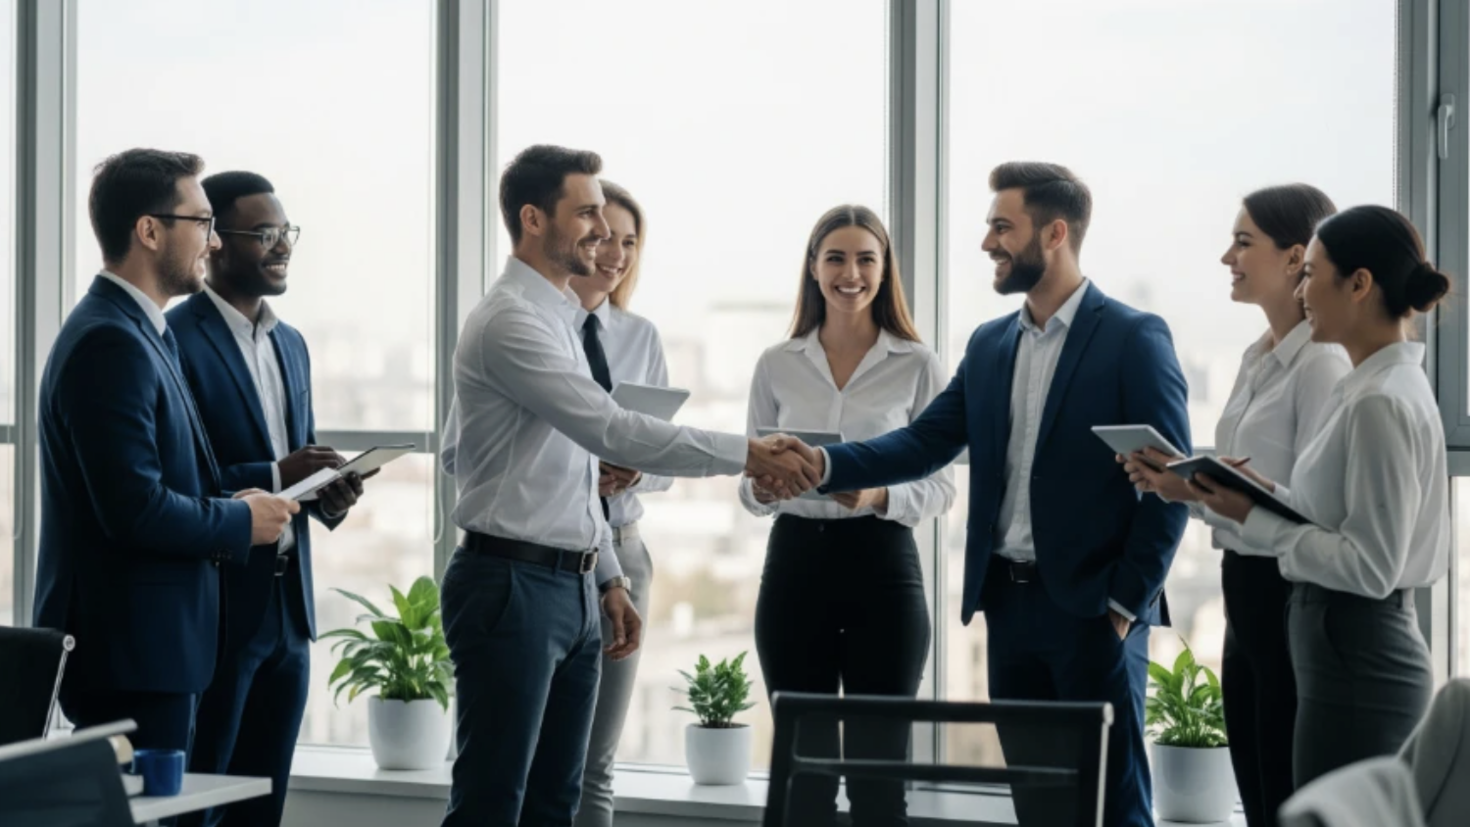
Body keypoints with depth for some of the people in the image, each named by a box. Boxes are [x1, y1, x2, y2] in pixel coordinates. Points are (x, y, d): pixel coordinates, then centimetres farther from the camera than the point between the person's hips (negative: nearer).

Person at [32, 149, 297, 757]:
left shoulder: (142, 335, 16)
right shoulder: (110, 343, -17)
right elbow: (134, 508, -23)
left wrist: (224, 506, 6)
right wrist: (241, 520, -9)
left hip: (149, 643, 10)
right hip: (130, 653, -10)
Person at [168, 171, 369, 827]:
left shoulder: (291, 343, 15)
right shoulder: (176, 340, -11)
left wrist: (329, 493, -1)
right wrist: (274, 477, -23)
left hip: (287, 606, 8)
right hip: (216, 608, -8)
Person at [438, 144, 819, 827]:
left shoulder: (561, 321, 16)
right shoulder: (509, 322, -15)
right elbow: (612, 432, -23)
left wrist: (608, 577, 18)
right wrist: (744, 455, -22)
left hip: (575, 585, 10)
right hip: (510, 587, -10)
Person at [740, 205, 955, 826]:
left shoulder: (917, 365, 0)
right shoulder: (776, 366, 6)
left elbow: (940, 487, -1)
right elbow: (751, 488, 10)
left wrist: (879, 496, -19)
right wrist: (760, 488, -13)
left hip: (882, 566, -2)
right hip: (794, 564, 2)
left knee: (879, 772, 1)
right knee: (803, 772, 7)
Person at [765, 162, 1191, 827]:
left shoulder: (1134, 339, -7)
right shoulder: (989, 345, 12)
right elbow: (924, 443, 6)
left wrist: (1126, 601, -12)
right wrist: (824, 464, -10)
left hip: (1093, 608, -6)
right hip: (1010, 605, 6)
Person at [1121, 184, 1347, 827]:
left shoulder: (1322, 363, -15)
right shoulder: (1257, 359, 13)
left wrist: (1196, 492, -22)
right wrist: (1181, 481, 0)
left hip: (1291, 598, -9)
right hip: (1246, 593, 9)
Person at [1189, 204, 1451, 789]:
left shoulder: (1381, 402, -18)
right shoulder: (1381, 385, 12)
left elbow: (1369, 565, -20)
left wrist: (1256, 520, -15)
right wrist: (1270, 495, 5)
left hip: (1356, 661, -10)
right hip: (1356, 649, 10)